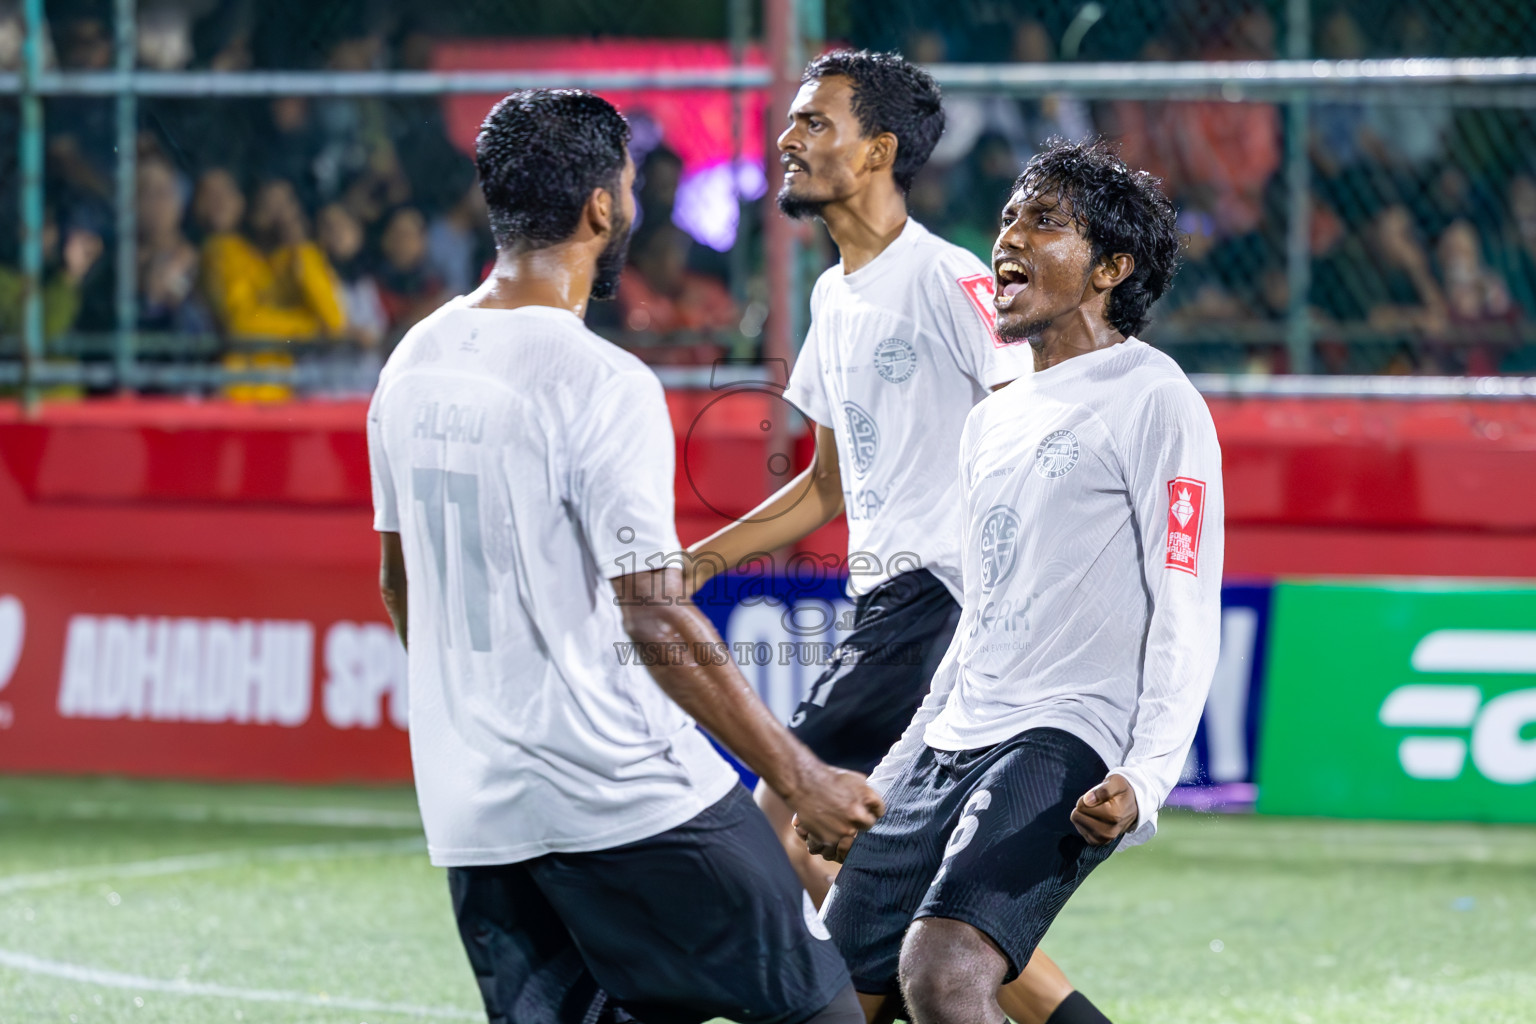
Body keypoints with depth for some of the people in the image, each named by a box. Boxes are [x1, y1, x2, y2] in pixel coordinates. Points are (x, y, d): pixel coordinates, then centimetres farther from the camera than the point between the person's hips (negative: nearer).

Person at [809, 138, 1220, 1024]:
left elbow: (1186, 617, -10)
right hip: (951, 745, 9)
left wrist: (1145, 777, -23)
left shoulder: (1153, 402, -4)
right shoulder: (994, 420, 21)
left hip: (1067, 746, -9)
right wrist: (896, 776, 25)